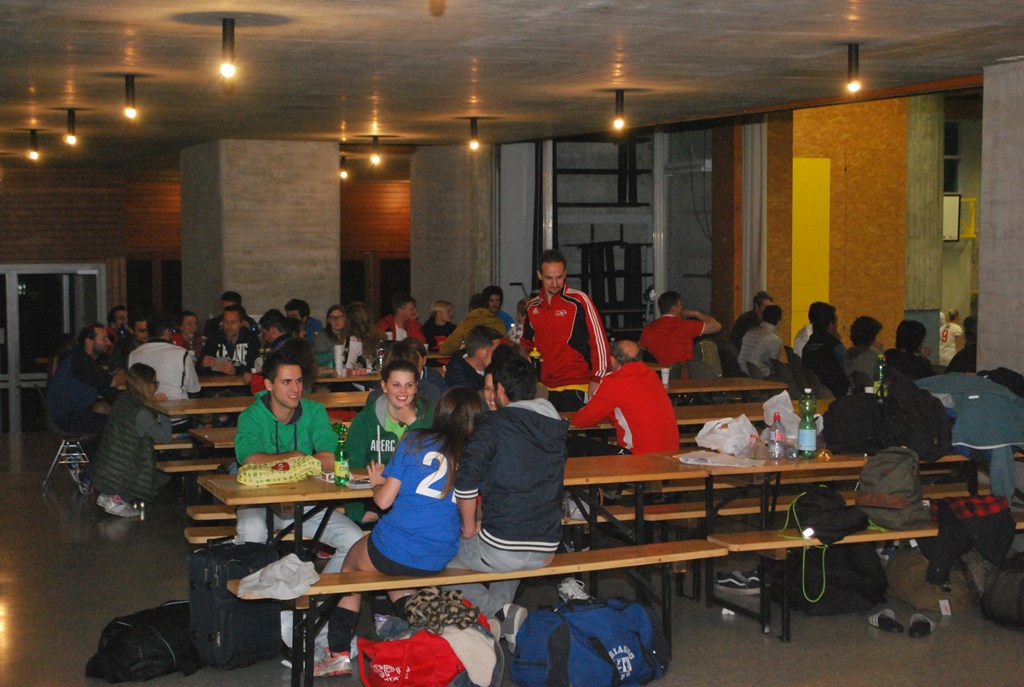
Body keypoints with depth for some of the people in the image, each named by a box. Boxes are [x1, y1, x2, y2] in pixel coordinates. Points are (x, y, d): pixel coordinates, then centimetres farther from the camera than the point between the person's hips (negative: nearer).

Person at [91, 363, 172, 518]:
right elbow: (164, 437, -15)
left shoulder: (123, 400, 2)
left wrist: (151, 402, 11)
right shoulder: (142, 414, -23)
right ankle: (116, 500, 4)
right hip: (120, 475, -8)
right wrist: (161, 413, -3)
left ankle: (106, 496, 20)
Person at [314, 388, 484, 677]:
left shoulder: (415, 441, -1)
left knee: (352, 562, 29)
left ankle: (339, 653, 26)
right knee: (394, 573, 37)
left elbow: (384, 500, -1)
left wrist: (377, 481, 20)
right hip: (438, 562, 3)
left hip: (391, 550, -3)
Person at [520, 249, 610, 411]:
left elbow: (599, 340, -5)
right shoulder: (533, 308, 12)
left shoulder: (579, 300, -4)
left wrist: (596, 381, -9)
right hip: (544, 389, 5)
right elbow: (526, 344, 26)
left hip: (575, 388, -5)